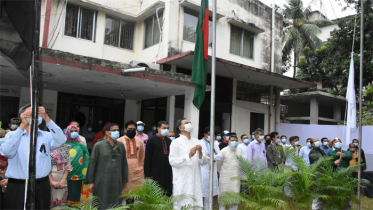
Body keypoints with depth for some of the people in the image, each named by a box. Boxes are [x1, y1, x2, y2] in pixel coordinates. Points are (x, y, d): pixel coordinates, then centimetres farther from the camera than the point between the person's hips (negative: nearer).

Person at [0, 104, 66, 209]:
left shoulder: (46, 136, 6)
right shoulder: (12, 135, 4)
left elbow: (61, 140, -14)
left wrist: (46, 118, -20)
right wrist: (23, 125, -21)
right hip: (17, 188, -1)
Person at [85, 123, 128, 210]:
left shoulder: (121, 145, 5)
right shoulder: (98, 146, -4)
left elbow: (124, 164, 9)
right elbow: (92, 164, -2)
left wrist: (125, 180, 11)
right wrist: (90, 182, -3)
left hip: (117, 182, 3)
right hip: (102, 182, -3)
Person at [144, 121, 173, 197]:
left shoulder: (169, 141, 11)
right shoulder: (152, 140, -4)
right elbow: (147, 157, -6)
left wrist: (172, 171, 11)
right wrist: (148, 174, -10)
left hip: (168, 172, 5)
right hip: (156, 173, -5)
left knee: (167, 194, 8)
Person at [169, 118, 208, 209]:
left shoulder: (196, 141, 12)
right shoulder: (176, 142, -2)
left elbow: (203, 161, 11)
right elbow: (172, 161, -10)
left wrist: (200, 152, -8)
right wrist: (189, 155, -15)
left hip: (196, 181, 5)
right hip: (182, 182, -4)